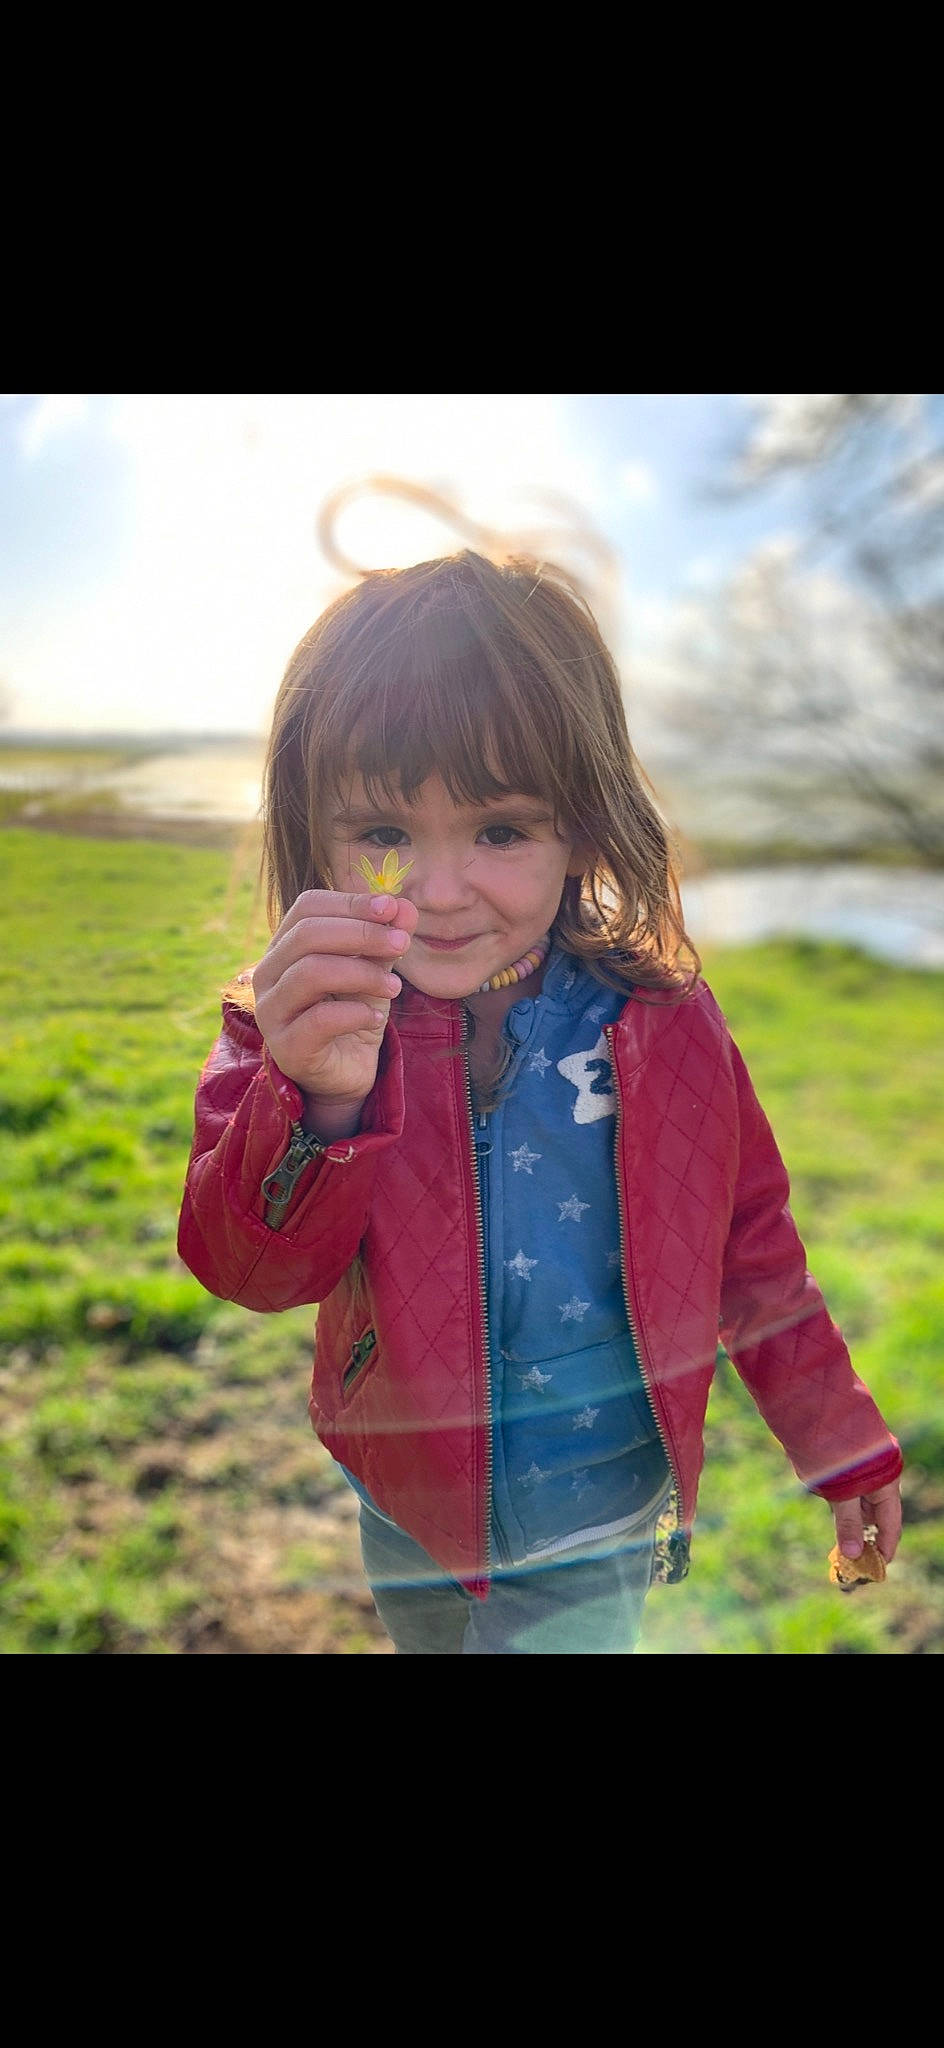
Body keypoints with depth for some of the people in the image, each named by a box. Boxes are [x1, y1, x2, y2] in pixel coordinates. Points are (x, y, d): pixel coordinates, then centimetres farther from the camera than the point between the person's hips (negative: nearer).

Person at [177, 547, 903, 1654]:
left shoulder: (663, 1024, -15)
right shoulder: (291, 1029, -16)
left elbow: (752, 1244, -2)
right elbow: (251, 1267, -27)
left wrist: (843, 1445, 7)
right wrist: (320, 1097, -46)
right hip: (408, 1507, 2)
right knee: (425, 1631, 27)